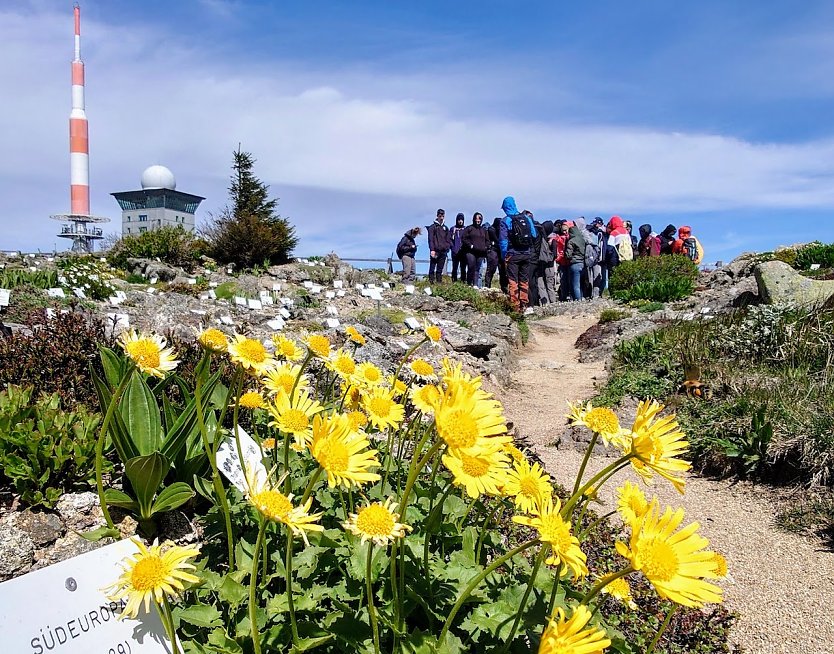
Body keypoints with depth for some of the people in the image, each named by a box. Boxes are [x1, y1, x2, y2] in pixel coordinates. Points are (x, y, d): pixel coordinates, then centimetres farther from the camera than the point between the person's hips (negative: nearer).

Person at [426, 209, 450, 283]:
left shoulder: (445, 228, 18)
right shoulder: (432, 227, 3)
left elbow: (448, 240, 21)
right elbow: (430, 239, -4)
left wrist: (447, 248, 8)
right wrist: (432, 249, -14)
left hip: (443, 251, 5)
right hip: (435, 251, -5)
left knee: (440, 269, 6)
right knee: (432, 268, -5)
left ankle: (439, 282, 8)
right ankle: (431, 282, -6)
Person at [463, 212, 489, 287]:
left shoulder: (484, 230, 21)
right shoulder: (469, 228, 7)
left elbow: (487, 240, 26)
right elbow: (464, 239, 1)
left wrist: (486, 247, 9)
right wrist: (470, 245, -9)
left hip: (481, 253, 4)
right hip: (471, 252, -4)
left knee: (478, 270, 3)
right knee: (471, 268, -11)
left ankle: (477, 285, 4)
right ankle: (469, 285, -4)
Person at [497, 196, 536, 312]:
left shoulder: (505, 221, -6)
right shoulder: (527, 218, 6)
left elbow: (503, 240, -8)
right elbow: (534, 236, 9)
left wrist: (503, 255, -3)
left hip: (513, 254, -4)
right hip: (527, 254, 4)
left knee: (512, 281, 0)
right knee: (524, 281, 11)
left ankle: (515, 306, -4)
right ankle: (524, 305, 12)